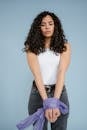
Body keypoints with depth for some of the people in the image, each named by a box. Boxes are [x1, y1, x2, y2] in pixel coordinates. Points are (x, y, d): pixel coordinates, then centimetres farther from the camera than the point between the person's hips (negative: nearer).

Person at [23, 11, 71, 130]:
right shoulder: (32, 47, -7)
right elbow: (36, 74, -18)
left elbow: (62, 72, -18)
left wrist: (55, 101, -30)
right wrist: (47, 102, -29)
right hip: (38, 93, 0)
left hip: (59, 92, 1)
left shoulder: (64, 46, -6)